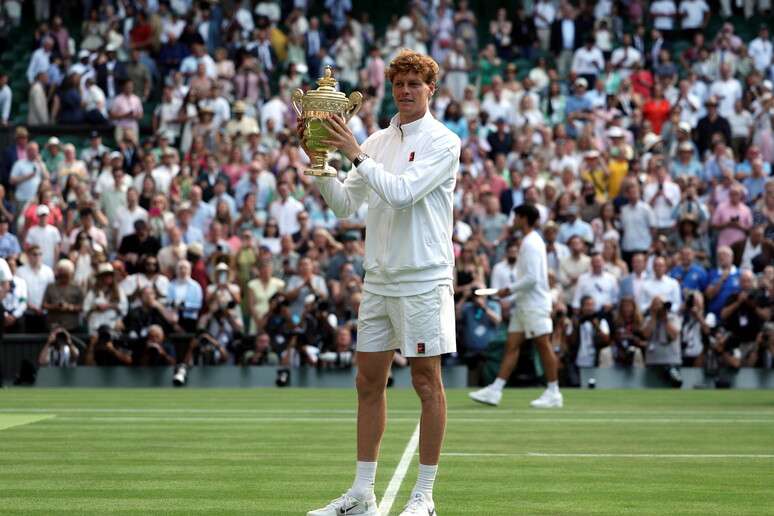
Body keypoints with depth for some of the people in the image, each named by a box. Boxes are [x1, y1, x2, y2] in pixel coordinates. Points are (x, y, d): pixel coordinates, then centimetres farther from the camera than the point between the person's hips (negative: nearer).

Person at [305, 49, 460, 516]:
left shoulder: (443, 142, -7)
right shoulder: (377, 141, 11)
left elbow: (402, 192, -19)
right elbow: (345, 205, 12)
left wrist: (356, 154, -18)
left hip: (423, 280, -6)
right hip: (379, 280, 6)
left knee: (427, 382, -1)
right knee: (369, 381, 7)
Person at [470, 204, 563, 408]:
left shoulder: (531, 244, -15)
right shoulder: (528, 242, 16)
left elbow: (532, 278, -22)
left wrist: (509, 290, -14)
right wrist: (511, 292, 16)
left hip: (534, 304, -10)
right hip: (524, 304, 10)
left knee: (543, 345, -5)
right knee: (512, 345, 6)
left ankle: (553, 394, 0)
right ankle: (495, 391, 4)